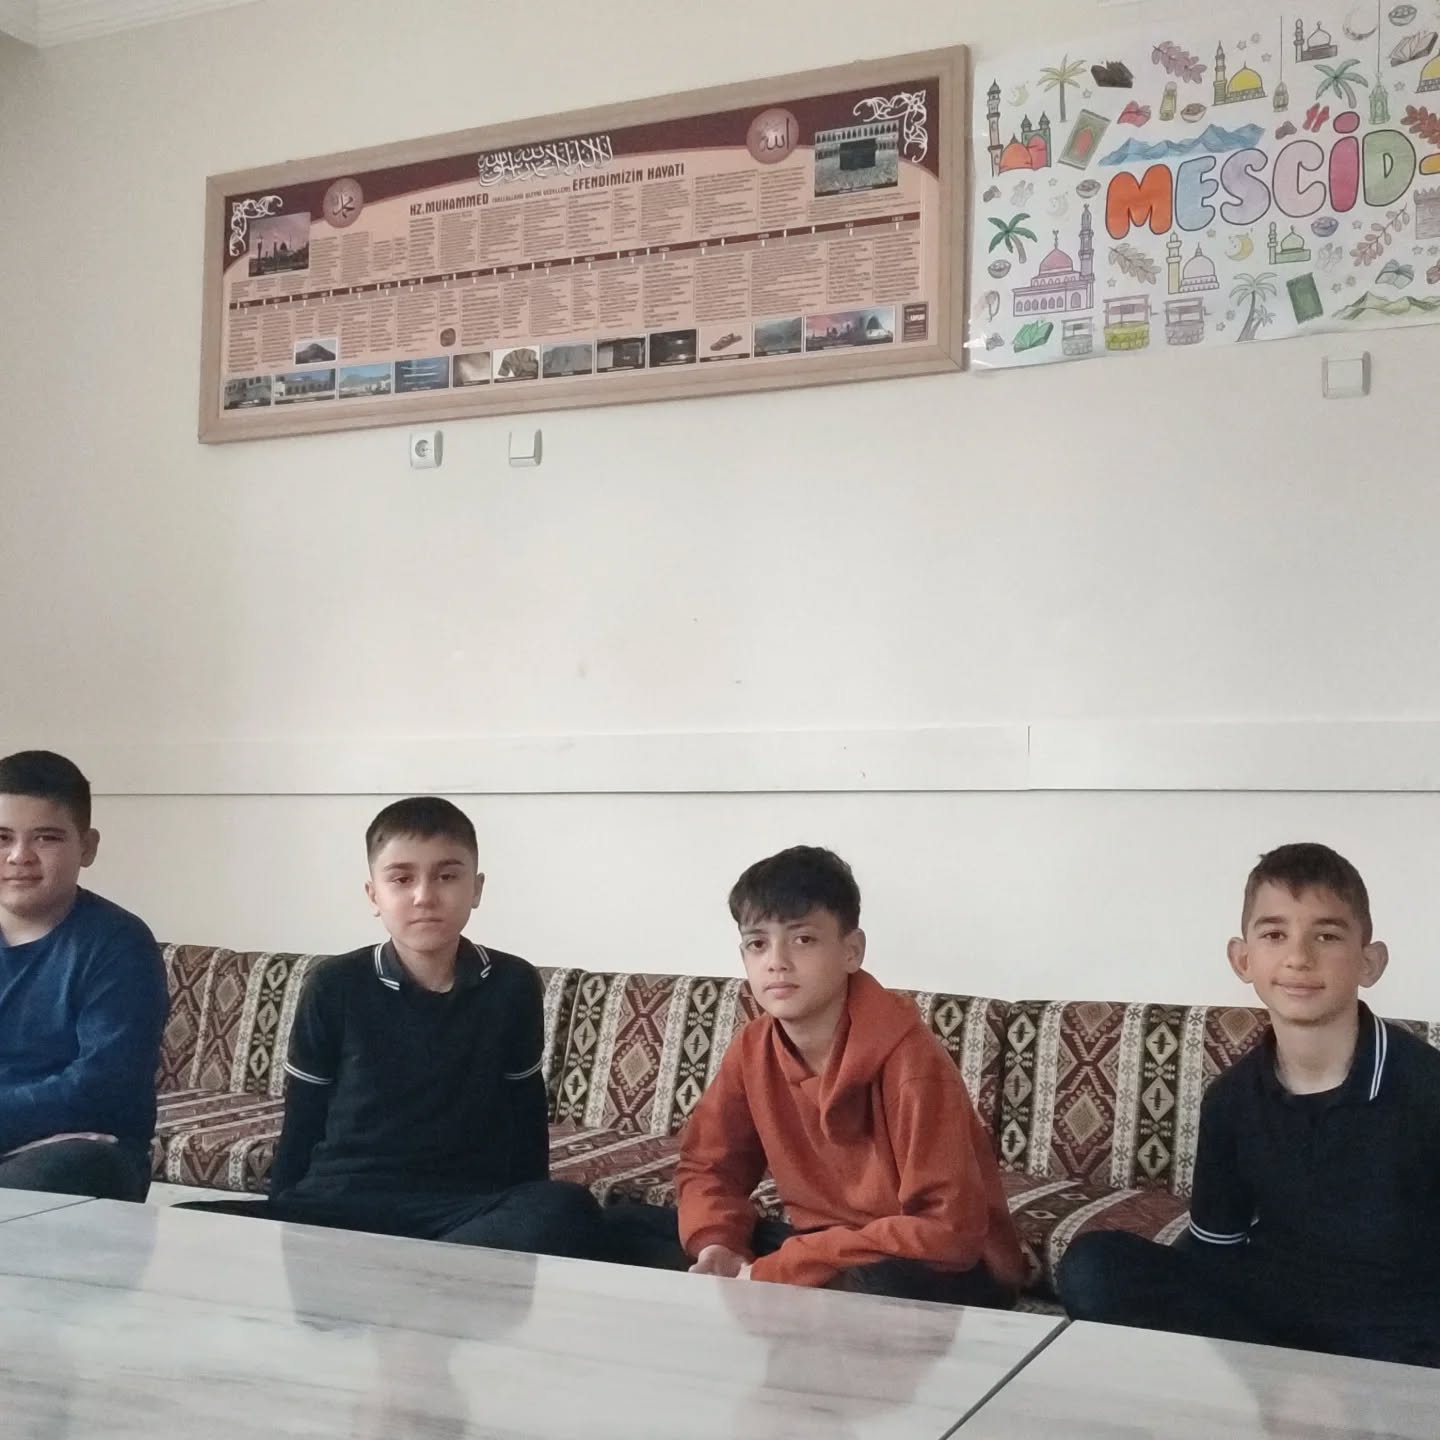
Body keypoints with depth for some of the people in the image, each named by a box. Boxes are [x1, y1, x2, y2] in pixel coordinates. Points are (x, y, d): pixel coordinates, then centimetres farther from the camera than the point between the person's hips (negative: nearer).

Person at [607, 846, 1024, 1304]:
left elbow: (947, 1228, -29)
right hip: (826, 1249, 7)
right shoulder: (752, 1049, -4)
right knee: (625, 1227, -4)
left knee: (887, 1285, -42)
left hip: (943, 1269, -6)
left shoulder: (906, 1055, -24)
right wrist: (717, 1248, -17)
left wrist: (774, 1271, -29)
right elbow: (708, 1167, 7)